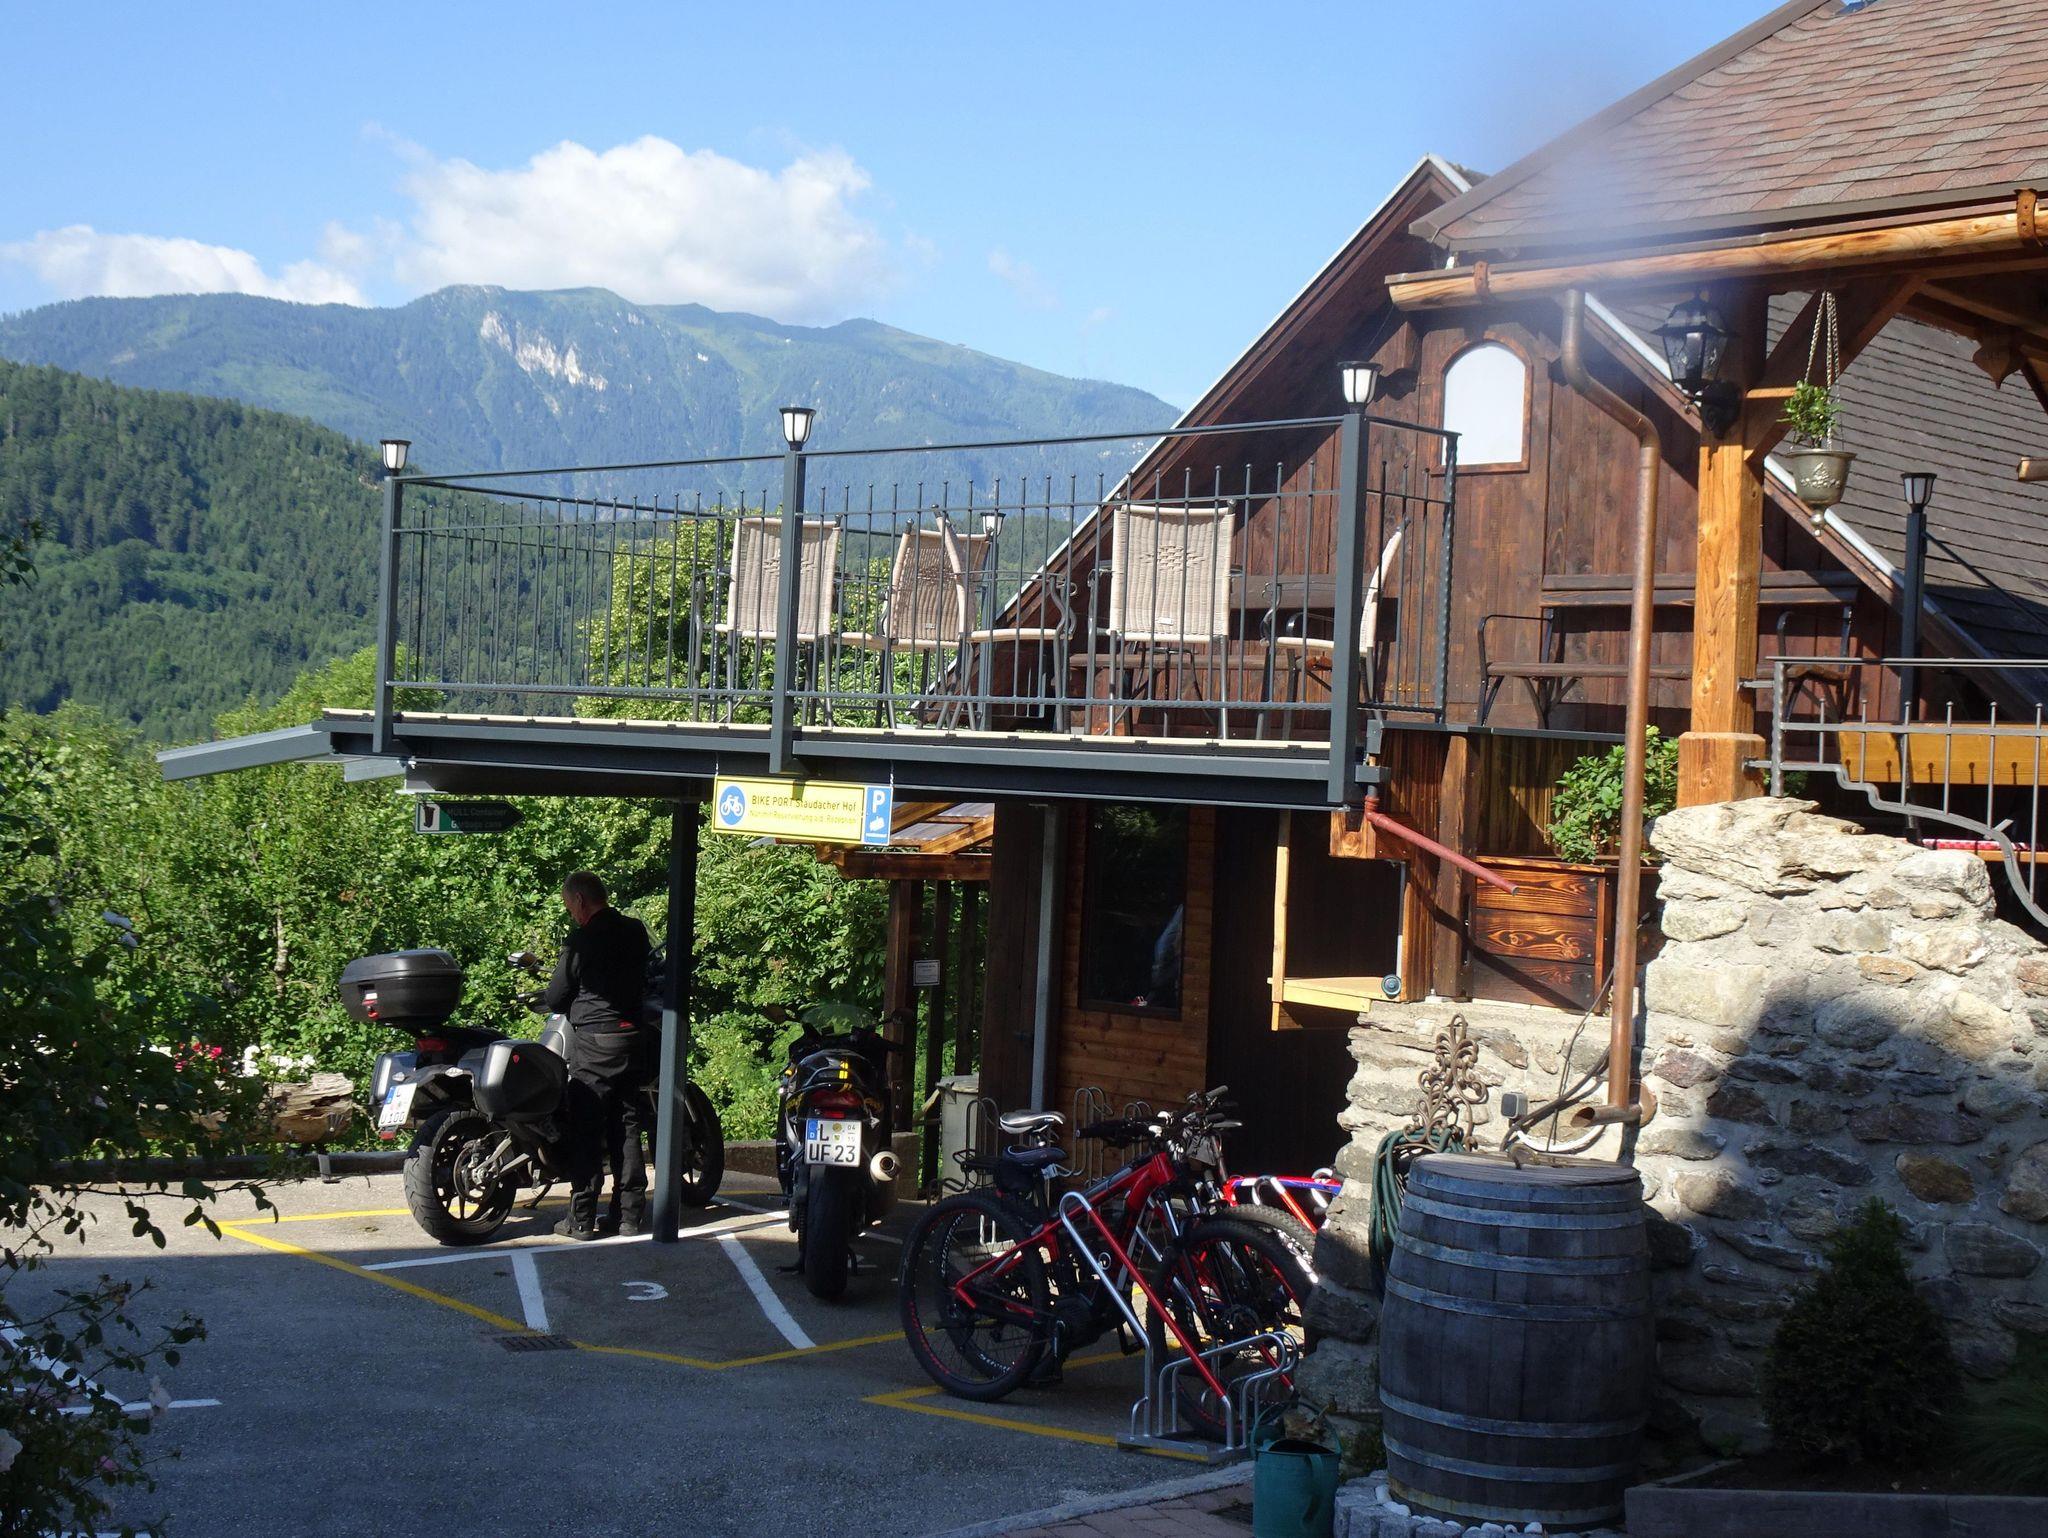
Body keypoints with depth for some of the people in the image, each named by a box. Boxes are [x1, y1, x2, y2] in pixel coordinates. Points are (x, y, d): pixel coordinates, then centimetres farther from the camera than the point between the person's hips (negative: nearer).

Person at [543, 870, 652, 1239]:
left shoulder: (582, 940, -12)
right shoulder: (637, 932, 5)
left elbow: (556, 998, -6)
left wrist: (545, 996, 16)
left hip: (592, 1043, -5)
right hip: (632, 1038, 6)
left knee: (586, 1133, 0)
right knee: (627, 1130, 11)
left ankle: (582, 1219, 0)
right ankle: (631, 1213, 12)